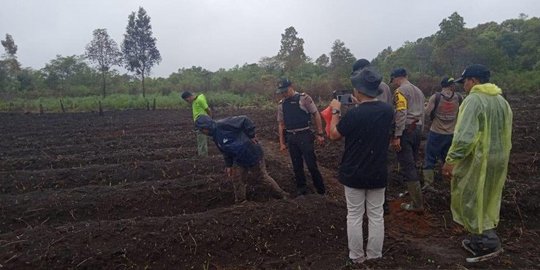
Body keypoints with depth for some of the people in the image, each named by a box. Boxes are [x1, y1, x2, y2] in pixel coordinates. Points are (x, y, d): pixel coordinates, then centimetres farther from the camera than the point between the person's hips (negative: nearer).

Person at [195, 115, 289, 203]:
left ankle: (281, 193, 26)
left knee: (263, 176, 7)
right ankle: (240, 201, 31)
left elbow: (244, 120, -28)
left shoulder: (223, 125, -25)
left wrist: (251, 136, -21)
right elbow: (226, 152, 16)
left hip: (253, 154, -8)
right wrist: (228, 165, 12)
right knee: (237, 180, 12)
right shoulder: (215, 137, 5)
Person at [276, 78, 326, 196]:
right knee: (296, 164, 11)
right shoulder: (281, 104, 8)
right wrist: (282, 142, 10)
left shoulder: (304, 98, -6)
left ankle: (321, 189, 14)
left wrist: (320, 134, -7)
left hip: (304, 135, -4)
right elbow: (281, 124, 12)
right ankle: (301, 187, 26)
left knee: (311, 164, -2)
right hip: (291, 137, 4)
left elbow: (316, 115, -4)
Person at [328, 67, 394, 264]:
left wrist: (335, 111, 3)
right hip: (378, 173, 4)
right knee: (376, 215, 15)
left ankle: (356, 256, 23)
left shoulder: (353, 114, -22)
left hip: (354, 173, -4)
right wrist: (360, 105, 13)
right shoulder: (388, 111, -6)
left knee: (354, 216, 11)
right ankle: (375, 255, 27)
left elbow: (334, 135, -7)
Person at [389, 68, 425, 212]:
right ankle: (412, 191, 25)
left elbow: (401, 114, -18)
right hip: (417, 129, 8)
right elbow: (422, 113, 16)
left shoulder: (401, 91, -7)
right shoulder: (418, 91, 18)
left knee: (407, 167, -4)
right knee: (412, 164, 17)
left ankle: (417, 204, -2)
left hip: (406, 131, -8)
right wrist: (419, 131, 18)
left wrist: (396, 136, -20)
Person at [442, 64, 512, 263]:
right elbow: (505, 134, 17)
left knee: (471, 200, 3)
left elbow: (465, 134, -26)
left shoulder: (474, 99, -16)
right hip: (498, 158, 9)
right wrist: (500, 156, 23)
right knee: (486, 200, 16)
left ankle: (489, 242, 5)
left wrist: (451, 159, -23)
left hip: (478, 159, -9)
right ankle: (479, 241, 26)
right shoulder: (502, 100, 12)